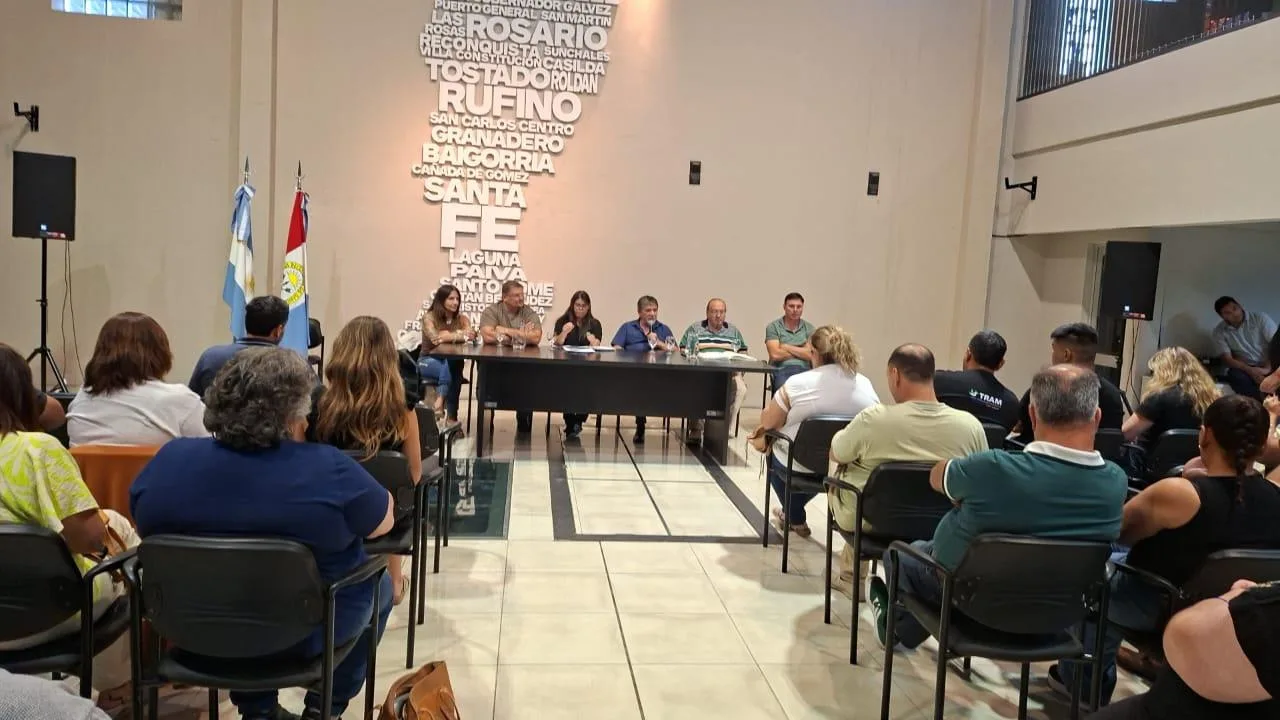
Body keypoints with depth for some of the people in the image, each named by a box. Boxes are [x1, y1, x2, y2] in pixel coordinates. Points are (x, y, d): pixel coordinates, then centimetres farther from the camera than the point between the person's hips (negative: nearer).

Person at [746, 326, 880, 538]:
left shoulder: (797, 383, -16)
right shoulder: (866, 385, -3)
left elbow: (766, 423, -7)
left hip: (801, 470, -4)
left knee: (774, 450, 28)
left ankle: (795, 519, 34)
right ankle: (792, 512, 49)